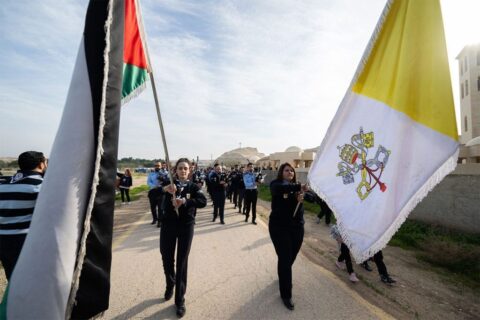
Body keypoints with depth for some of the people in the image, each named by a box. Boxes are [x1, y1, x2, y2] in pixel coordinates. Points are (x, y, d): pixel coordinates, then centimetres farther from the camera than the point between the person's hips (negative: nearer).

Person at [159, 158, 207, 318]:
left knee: (182, 262, 5)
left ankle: (180, 300, 23)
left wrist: (185, 201, -34)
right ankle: (170, 285, 47)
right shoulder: (169, 183, 1)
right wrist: (164, 189, -35)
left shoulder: (193, 186, -3)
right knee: (167, 259, 15)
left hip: (186, 226, -1)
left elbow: (203, 201, -20)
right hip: (168, 225, 2)